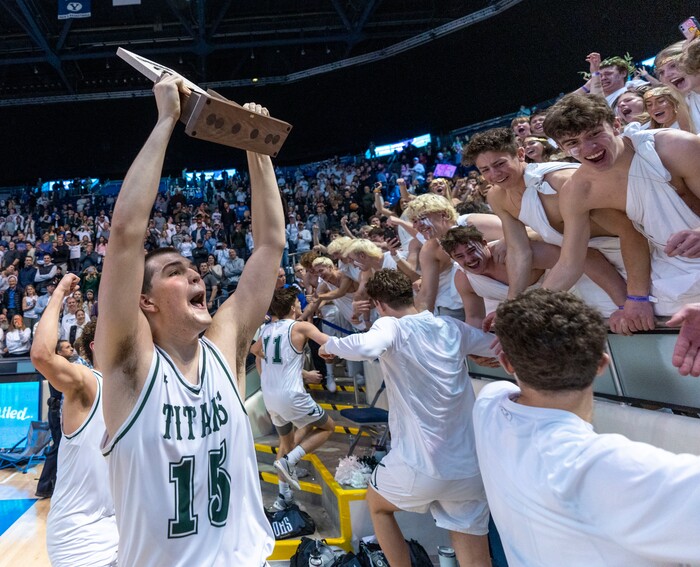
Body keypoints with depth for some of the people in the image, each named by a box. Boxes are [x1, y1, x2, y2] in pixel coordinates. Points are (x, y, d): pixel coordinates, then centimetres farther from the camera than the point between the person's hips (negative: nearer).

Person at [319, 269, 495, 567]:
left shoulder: (391, 326, -11)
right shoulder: (452, 326, 4)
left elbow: (364, 347, -33)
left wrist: (330, 344, -12)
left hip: (420, 464, -4)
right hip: (470, 467, 4)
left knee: (377, 504, 29)